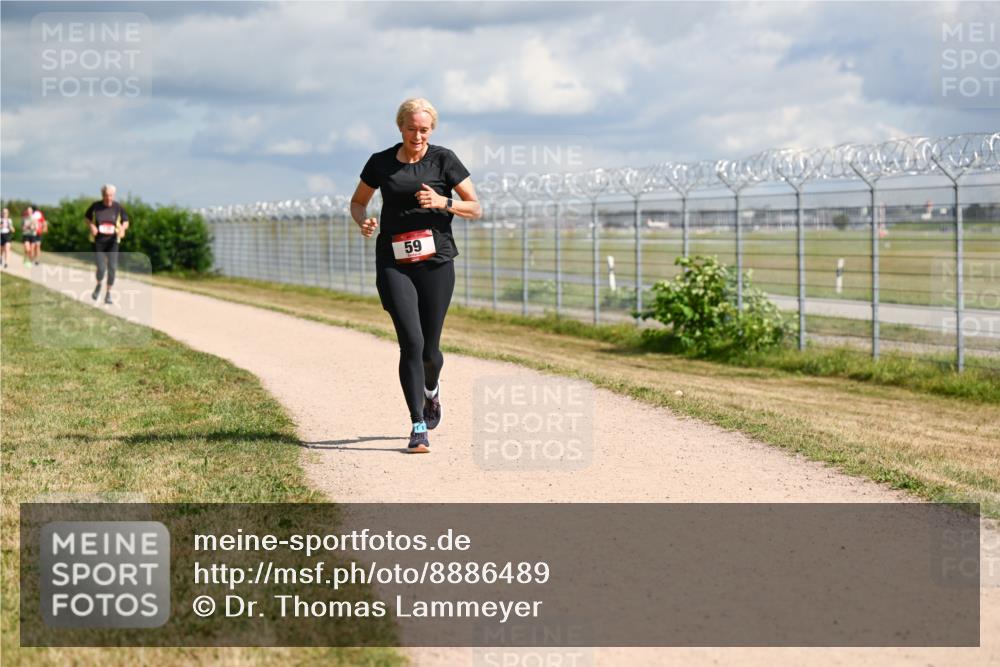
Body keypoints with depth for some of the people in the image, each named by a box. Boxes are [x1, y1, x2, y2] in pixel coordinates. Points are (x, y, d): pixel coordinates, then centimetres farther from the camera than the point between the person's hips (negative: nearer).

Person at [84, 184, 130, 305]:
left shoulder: (118, 207, -6)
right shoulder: (95, 206, -7)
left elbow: (125, 221, 5)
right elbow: (87, 217, 10)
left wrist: (123, 228, -17)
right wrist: (91, 226, -10)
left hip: (112, 242, 1)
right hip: (98, 242, -1)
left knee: (112, 268, -5)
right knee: (101, 268, -10)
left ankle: (108, 294, 12)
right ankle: (98, 285, 23)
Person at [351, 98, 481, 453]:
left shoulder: (444, 159, 1)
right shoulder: (380, 163, 5)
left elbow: (475, 208, 2)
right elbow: (357, 202, 18)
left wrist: (443, 203, -17)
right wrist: (363, 221, -5)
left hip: (436, 262, 0)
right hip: (394, 264, 0)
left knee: (429, 350, 6)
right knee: (411, 342, -14)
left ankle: (431, 391, 42)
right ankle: (418, 428, -8)